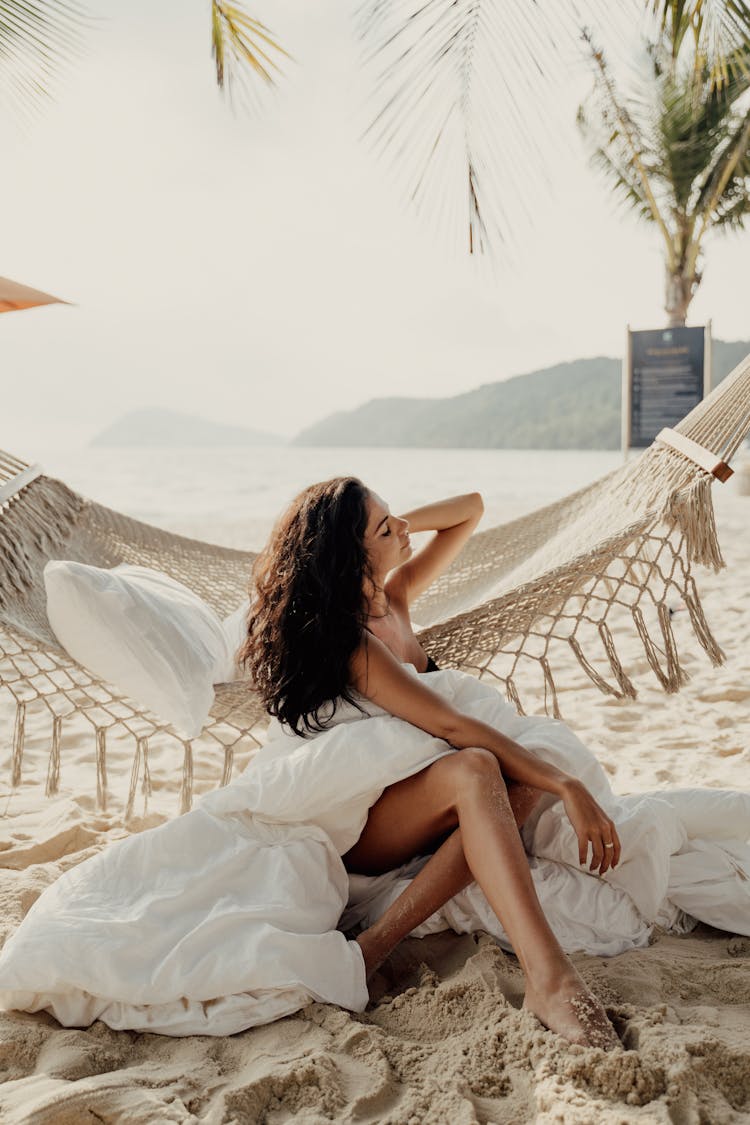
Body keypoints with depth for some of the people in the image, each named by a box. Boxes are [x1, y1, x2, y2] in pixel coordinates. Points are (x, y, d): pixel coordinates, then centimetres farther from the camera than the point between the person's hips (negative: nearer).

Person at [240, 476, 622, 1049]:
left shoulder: (394, 596, 6)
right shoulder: (348, 640, -20)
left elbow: (471, 508, 12)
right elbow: (453, 726, -28)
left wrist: (395, 525, -4)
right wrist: (568, 787, -31)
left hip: (400, 804, 8)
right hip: (347, 828, -8)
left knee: (519, 781, -24)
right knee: (475, 769, -37)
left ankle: (383, 938, -29)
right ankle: (549, 978, -51)